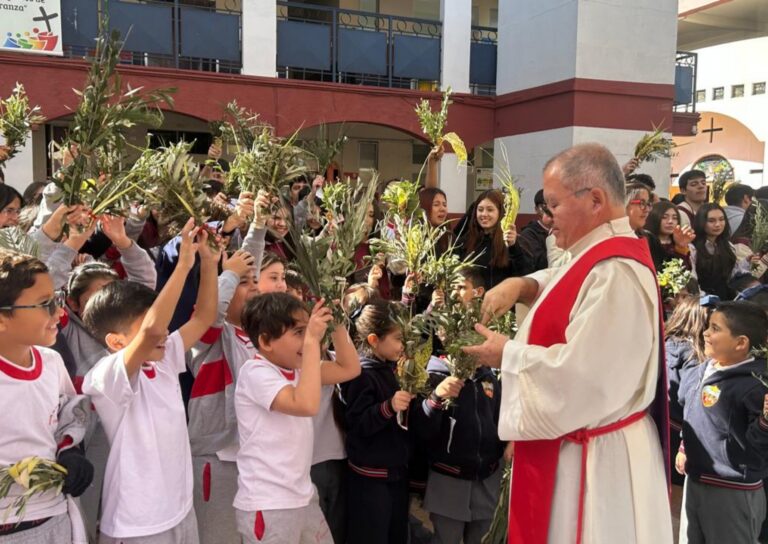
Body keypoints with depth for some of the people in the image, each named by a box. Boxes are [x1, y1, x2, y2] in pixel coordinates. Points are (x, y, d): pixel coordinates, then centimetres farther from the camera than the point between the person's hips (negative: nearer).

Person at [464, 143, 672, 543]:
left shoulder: (614, 273, -26)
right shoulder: (602, 256, 6)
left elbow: (579, 376, -32)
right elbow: (564, 287, 26)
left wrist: (508, 355, -16)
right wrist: (521, 285, 4)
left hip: (593, 461, -10)